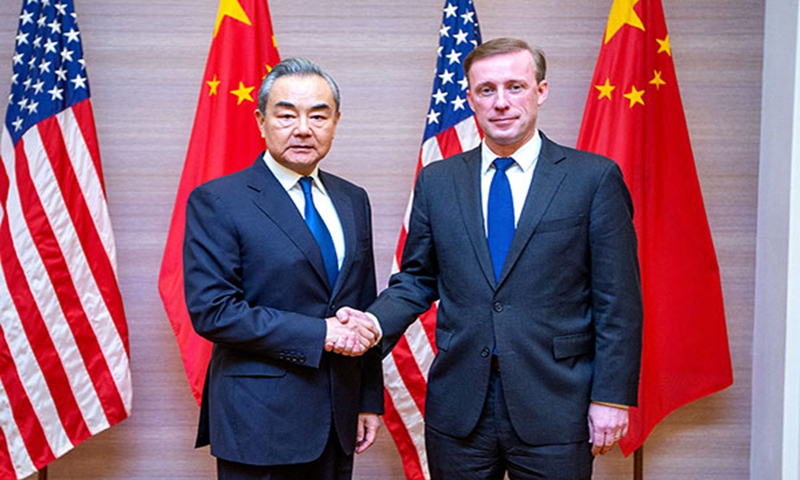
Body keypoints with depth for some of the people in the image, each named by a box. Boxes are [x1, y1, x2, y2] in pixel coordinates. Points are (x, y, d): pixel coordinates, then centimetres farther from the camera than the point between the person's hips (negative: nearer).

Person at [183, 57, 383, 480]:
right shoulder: (216, 202, -9)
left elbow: (364, 308, 13)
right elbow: (212, 310, -17)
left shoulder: (352, 201, 9)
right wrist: (320, 334, -18)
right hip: (260, 423, -5)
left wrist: (369, 399, 11)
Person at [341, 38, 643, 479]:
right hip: (458, 408, 3)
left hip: (554, 409, -2)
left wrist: (612, 396, -6)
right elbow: (417, 279, 11)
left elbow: (618, 300, -3)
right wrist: (374, 323, -8)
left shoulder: (594, 177, -3)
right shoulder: (437, 181, 6)